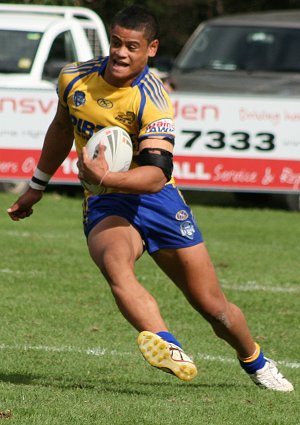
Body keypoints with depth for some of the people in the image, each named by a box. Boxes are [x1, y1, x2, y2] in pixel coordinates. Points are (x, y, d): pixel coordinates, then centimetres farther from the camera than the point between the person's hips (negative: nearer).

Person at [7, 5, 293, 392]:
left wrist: (107, 177, -46)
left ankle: (255, 363, 33)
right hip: (105, 204, 2)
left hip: (156, 200, -2)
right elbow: (61, 129, 20)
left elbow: (156, 174, -28)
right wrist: (37, 187, 26)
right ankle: (167, 348, -54)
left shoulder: (153, 101, -17)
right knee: (115, 264, -35)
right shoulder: (74, 79, -2)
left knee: (214, 308, 3)